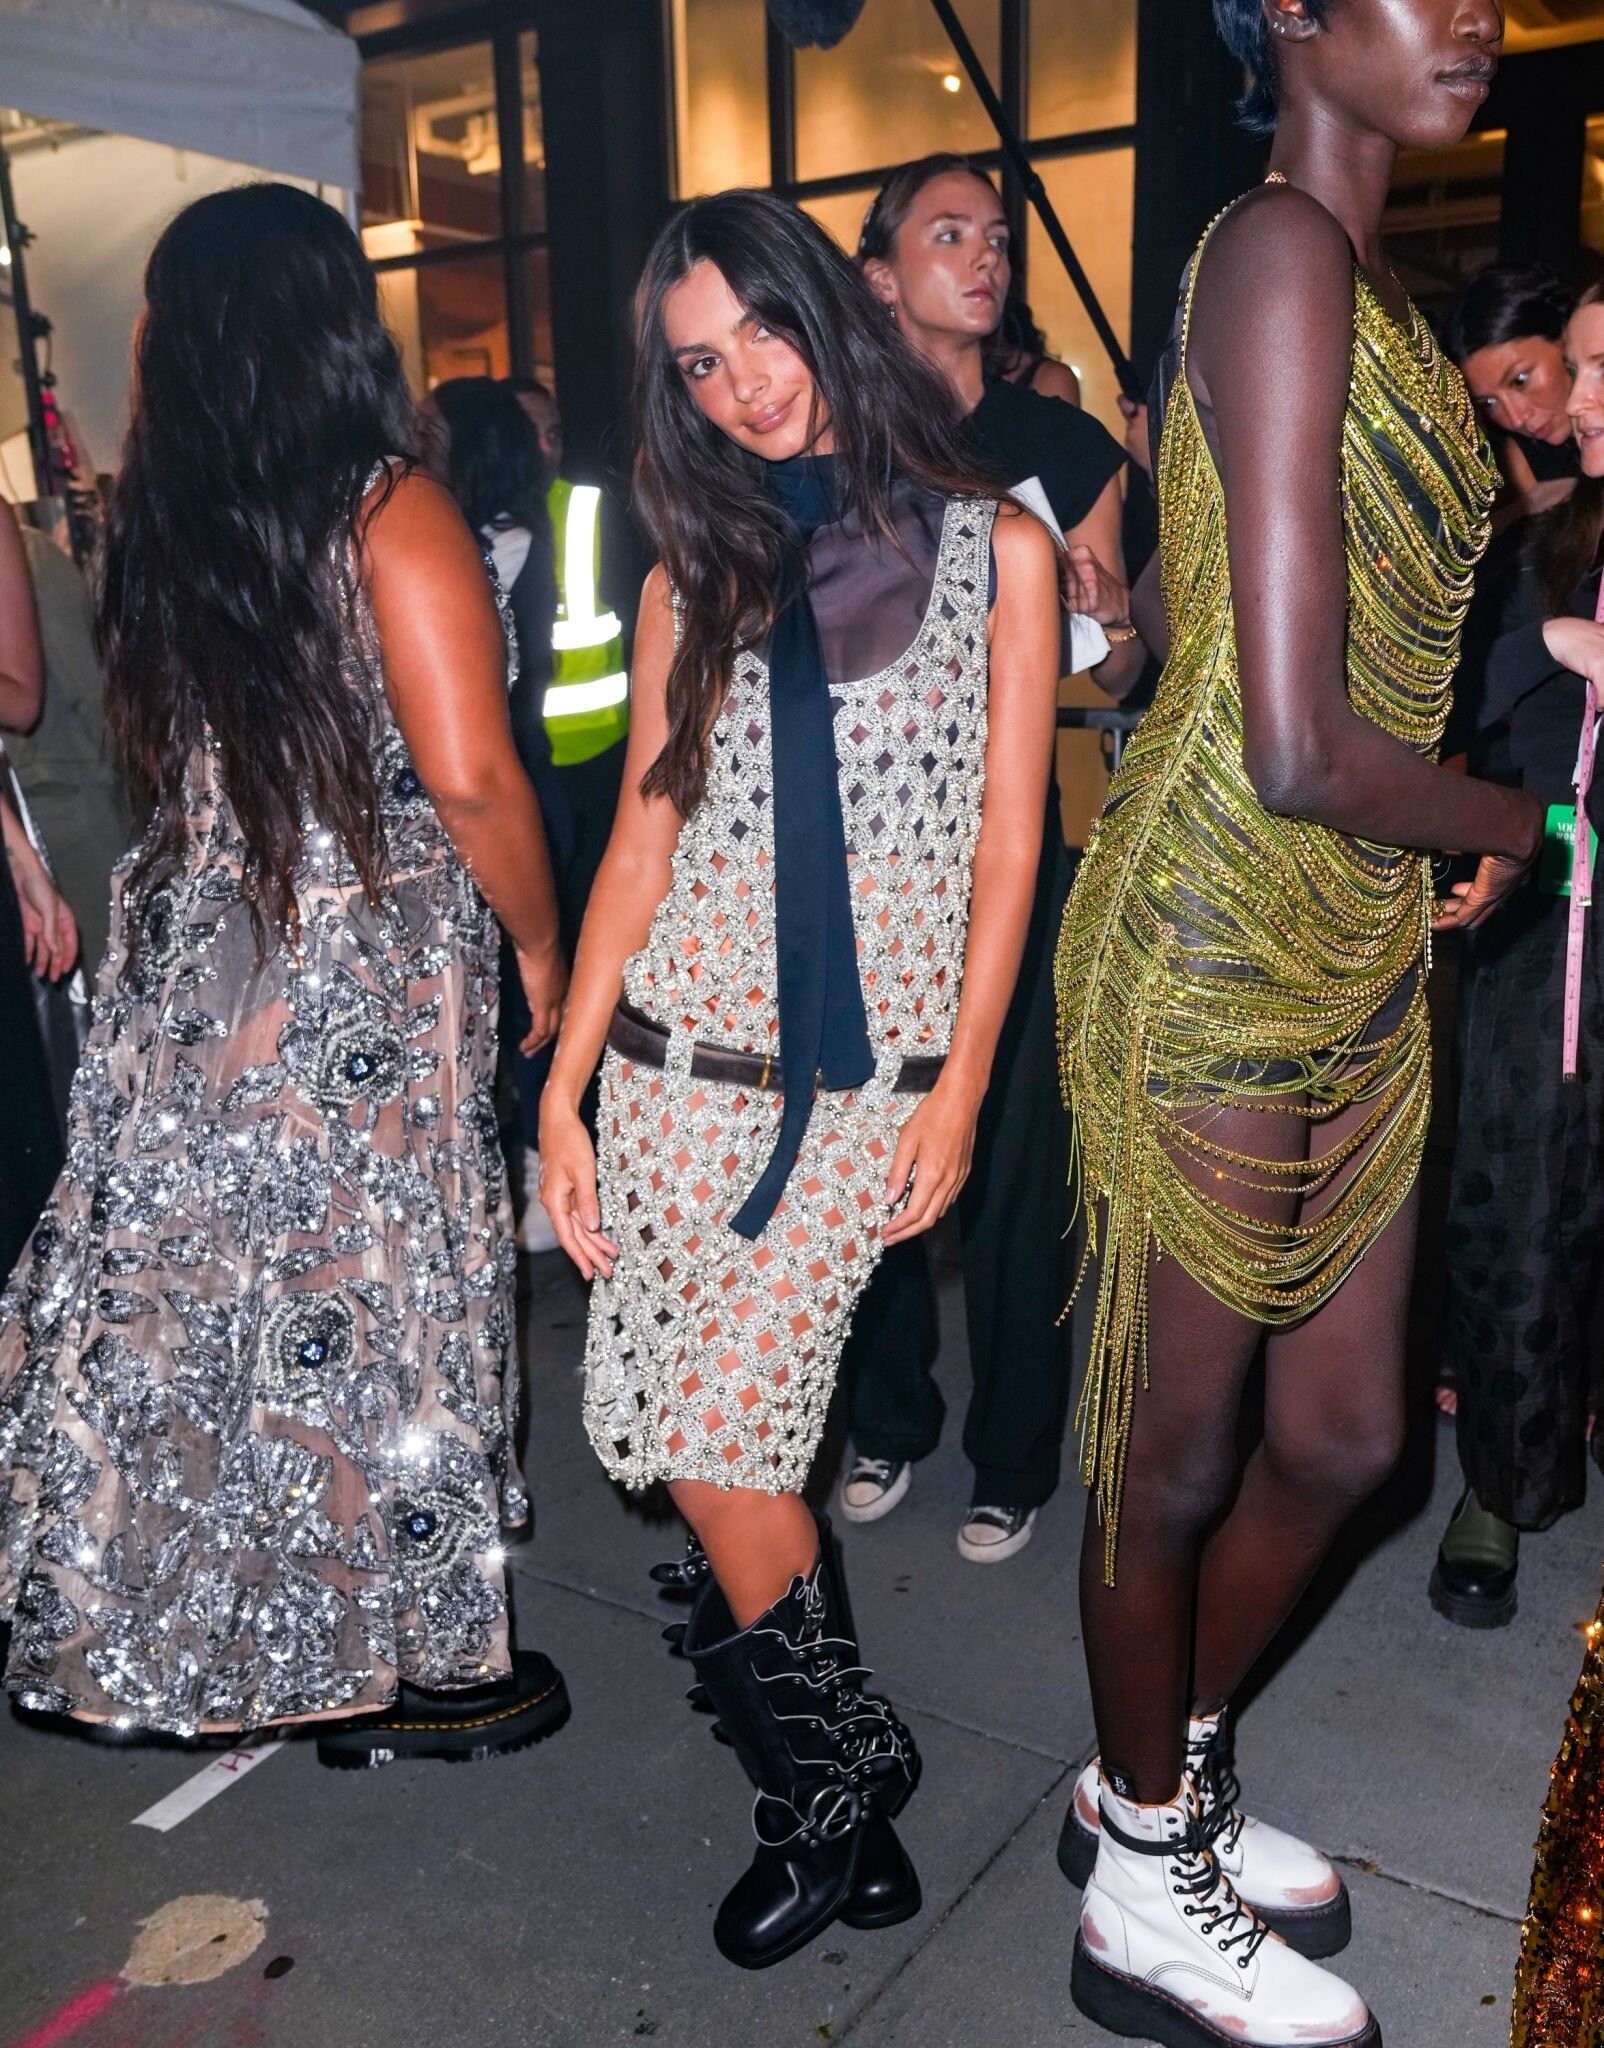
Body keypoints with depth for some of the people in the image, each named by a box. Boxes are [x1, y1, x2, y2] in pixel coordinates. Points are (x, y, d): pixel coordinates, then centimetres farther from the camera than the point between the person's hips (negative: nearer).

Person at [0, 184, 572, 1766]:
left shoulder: (157, 516, 6)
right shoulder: (391, 511, -11)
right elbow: (470, 777, -17)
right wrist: (542, 945, -5)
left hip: (186, 961, 6)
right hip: (368, 975, -6)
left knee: (196, 1290, 14)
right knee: (370, 1287, 6)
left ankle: (197, 1633, 33)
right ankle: (403, 1670, 23)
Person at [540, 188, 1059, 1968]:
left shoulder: (995, 548, 5)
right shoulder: (695, 580, 12)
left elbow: (1008, 842, 2)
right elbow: (642, 843, 7)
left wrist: (960, 1089, -3)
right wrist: (561, 1092, 2)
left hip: (871, 1076, -3)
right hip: (677, 1055, 3)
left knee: (715, 1439, -9)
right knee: (657, 1431, 0)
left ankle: (822, 1774, 19)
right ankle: (842, 1768, 24)